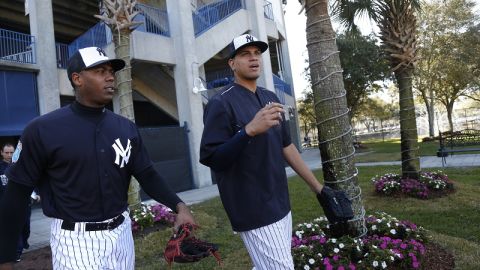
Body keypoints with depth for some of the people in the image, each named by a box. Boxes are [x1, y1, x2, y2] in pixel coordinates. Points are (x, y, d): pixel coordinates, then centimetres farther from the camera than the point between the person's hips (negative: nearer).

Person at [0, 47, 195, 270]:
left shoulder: (126, 128, 1)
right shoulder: (42, 130, -11)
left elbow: (147, 175, 1)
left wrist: (179, 206, -12)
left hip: (121, 232, 5)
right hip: (75, 240, -4)